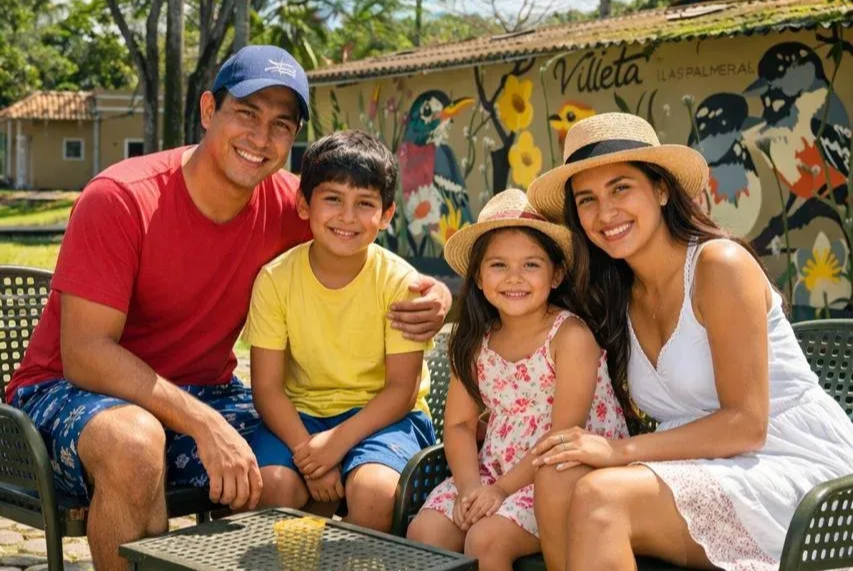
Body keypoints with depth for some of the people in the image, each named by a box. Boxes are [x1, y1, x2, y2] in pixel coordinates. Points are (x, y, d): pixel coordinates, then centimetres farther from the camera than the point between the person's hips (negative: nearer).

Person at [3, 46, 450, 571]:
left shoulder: (286, 205, -5)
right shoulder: (121, 198, -20)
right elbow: (85, 353, -23)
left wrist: (433, 294, -16)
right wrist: (204, 424, -33)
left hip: (202, 393, 5)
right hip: (73, 389, -4)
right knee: (134, 441, -38)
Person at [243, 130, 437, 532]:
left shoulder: (399, 281, -11)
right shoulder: (275, 278, -8)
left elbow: (401, 388, -10)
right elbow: (267, 387, -8)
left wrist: (337, 441, -23)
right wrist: (305, 449, -24)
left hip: (382, 414, -1)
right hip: (302, 412, 1)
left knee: (375, 489, -31)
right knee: (271, 486, -27)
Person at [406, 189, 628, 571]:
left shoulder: (570, 335, -14)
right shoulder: (476, 342, 5)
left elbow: (565, 434, -18)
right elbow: (458, 424, 4)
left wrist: (502, 489, -20)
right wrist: (470, 485, -14)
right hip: (494, 471, 6)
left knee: (486, 538, -26)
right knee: (424, 532, -11)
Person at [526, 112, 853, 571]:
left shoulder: (719, 264, -12)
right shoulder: (618, 298, 10)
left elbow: (746, 424, -15)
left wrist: (621, 450, -19)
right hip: (713, 474, 7)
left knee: (603, 494, -28)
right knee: (556, 478, -18)